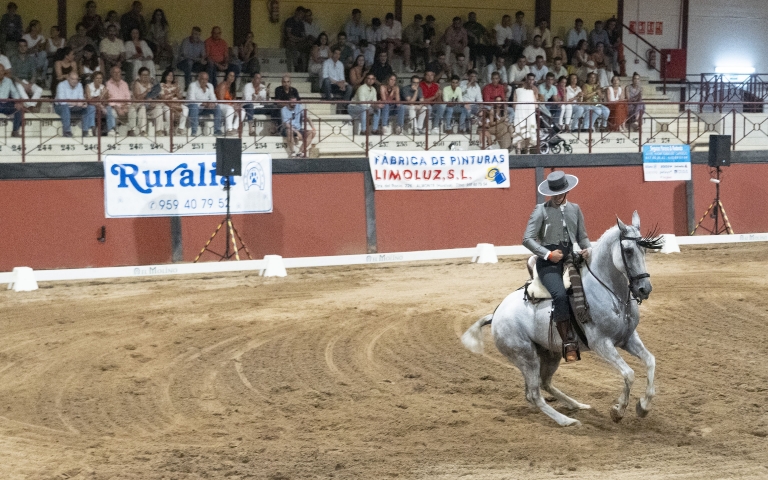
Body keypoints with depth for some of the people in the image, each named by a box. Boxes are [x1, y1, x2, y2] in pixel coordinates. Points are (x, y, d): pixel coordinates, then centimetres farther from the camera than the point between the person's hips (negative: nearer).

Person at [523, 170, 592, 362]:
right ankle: (568, 343, -27)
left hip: (569, 259, 5)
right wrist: (548, 254, -15)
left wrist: (588, 249, -5)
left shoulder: (575, 209, 14)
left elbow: (582, 237, 18)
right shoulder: (542, 210, 0)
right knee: (560, 294, -30)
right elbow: (527, 239, -5)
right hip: (548, 262, -5)